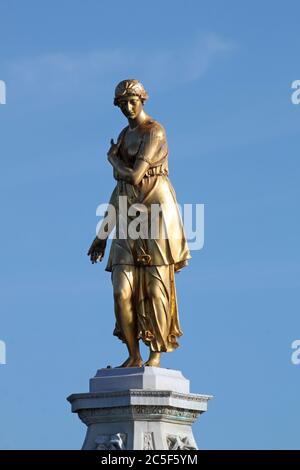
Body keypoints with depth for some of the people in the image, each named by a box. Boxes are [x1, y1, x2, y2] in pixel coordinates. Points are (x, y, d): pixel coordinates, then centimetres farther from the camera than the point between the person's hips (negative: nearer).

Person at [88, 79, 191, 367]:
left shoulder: (154, 132, -7)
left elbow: (134, 176, -17)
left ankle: (156, 354, 0)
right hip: (129, 216, 7)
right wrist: (103, 234, 19)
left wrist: (113, 158, 5)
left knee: (156, 288, -5)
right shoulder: (124, 135, 18)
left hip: (157, 210, -7)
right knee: (122, 291, -3)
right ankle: (133, 355, 4)